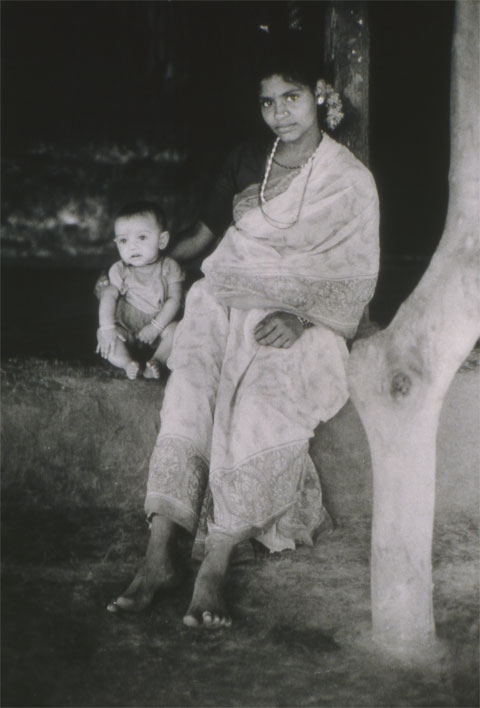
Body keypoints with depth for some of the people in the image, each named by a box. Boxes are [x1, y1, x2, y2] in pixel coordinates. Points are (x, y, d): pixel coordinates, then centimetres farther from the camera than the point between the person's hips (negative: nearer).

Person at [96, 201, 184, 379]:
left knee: (174, 329, -28)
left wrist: (156, 326, -22)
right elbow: (109, 297, -13)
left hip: (159, 326, 0)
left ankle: (156, 361, -27)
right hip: (126, 330, 1)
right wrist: (107, 328, -27)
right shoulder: (120, 270, -4)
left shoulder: (169, 268, -7)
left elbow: (174, 300, -12)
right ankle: (127, 363, -38)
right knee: (102, 333, -24)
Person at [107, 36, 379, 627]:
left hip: (304, 317, -3)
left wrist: (302, 318, -16)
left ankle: (215, 567, -31)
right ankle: (159, 553, -32)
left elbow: (357, 277, -1)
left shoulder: (351, 180, 4)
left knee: (260, 406, -33)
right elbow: (207, 233, 28)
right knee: (188, 392, -28)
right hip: (228, 301, 3)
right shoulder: (247, 162, 16)